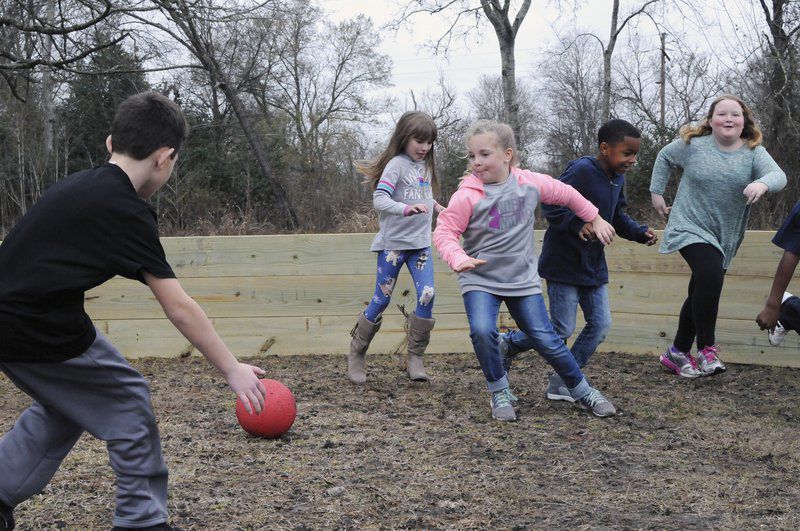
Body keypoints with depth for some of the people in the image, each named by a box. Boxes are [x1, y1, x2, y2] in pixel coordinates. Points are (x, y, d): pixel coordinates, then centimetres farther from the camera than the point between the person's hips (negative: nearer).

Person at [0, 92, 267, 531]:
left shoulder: (80, 185, 9)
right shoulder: (125, 211, -16)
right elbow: (178, 308, -15)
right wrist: (233, 370, -8)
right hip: (42, 331, -8)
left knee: (63, 402, 27)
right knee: (128, 401, 7)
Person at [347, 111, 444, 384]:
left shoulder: (424, 165, 11)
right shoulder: (397, 165, -11)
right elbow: (379, 199, -23)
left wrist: (437, 206, 13)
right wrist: (406, 209, -36)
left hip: (420, 243, 6)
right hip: (393, 242, -6)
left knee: (427, 296, -10)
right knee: (382, 299, 0)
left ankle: (415, 357, -1)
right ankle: (356, 355, 17)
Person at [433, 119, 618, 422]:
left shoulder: (530, 183, -5)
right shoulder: (467, 195, -14)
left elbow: (566, 194, 13)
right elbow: (444, 232, -11)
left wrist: (595, 219, 21)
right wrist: (458, 259, -30)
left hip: (523, 280, 2)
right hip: (480, 280, -1)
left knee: (546, 340, -1)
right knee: (482, 331, -25)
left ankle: (582, 391, 21)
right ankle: (500, 393, -1)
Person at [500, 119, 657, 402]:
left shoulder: (618, 179, 8)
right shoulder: (582, 170, -20)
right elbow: (551, 205, -23)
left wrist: (640, 232, 4)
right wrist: (579, 224, -36)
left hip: (593, 266, 9)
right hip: (564, 263, -9)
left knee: (601, 325, 5)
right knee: (562, 330, -3)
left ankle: (561, 383, 15)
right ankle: (508, 343, 21)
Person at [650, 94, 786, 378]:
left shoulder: (754, 152, -3)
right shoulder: (693, 145, -5)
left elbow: (779, 175, -20)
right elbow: (664, 157, 13)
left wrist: (762, 183, -42)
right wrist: (656, 192, 11)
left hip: (724, 238, 4)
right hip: (691, 228, -4)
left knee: (701, 294, 13)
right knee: (710, 276, -28)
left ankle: (677, 353, 29)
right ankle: (706, 349, -17)